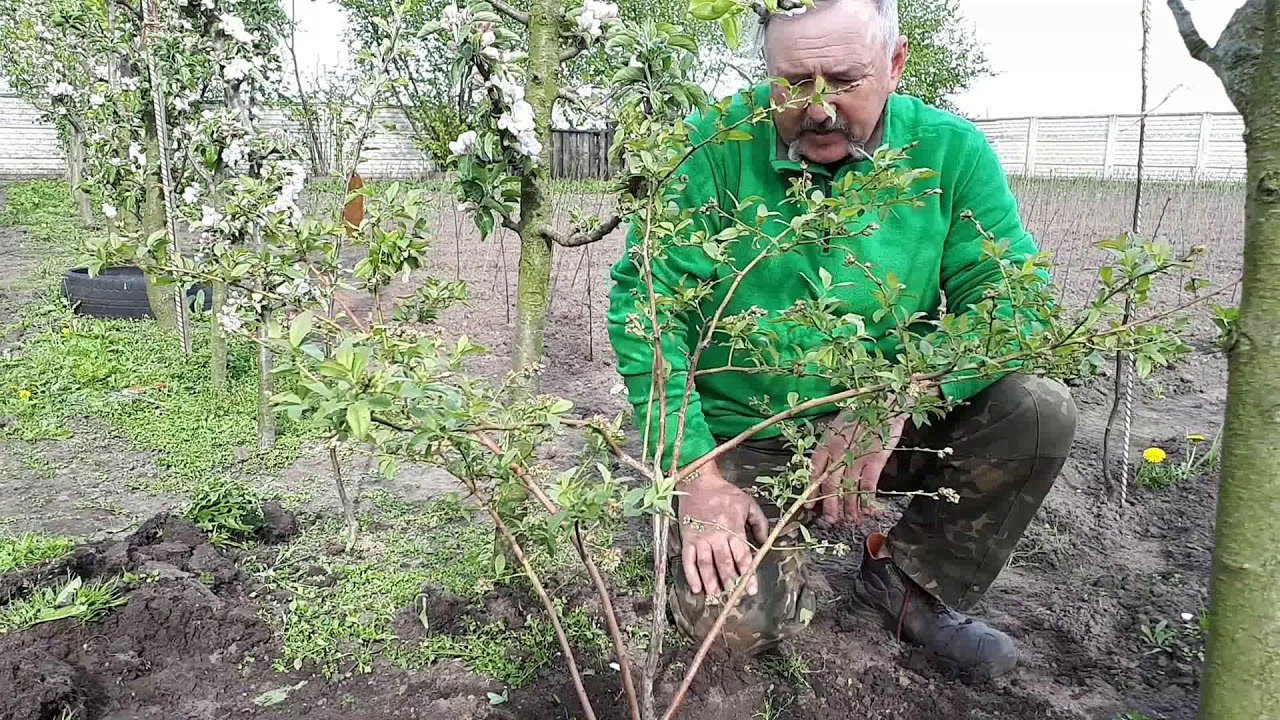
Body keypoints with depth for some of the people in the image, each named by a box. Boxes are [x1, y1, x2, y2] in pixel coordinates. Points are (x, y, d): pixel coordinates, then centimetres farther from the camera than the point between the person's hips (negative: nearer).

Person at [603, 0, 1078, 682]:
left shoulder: (951, 151, -6)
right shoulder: (713, 146, -14)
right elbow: (642, 304, -16)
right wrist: (695, 473, -23)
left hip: (889, 432, 3)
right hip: (742, 441, -2)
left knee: (1041, 411, -19)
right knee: (733, 623, -21)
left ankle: (910, 583, 5)